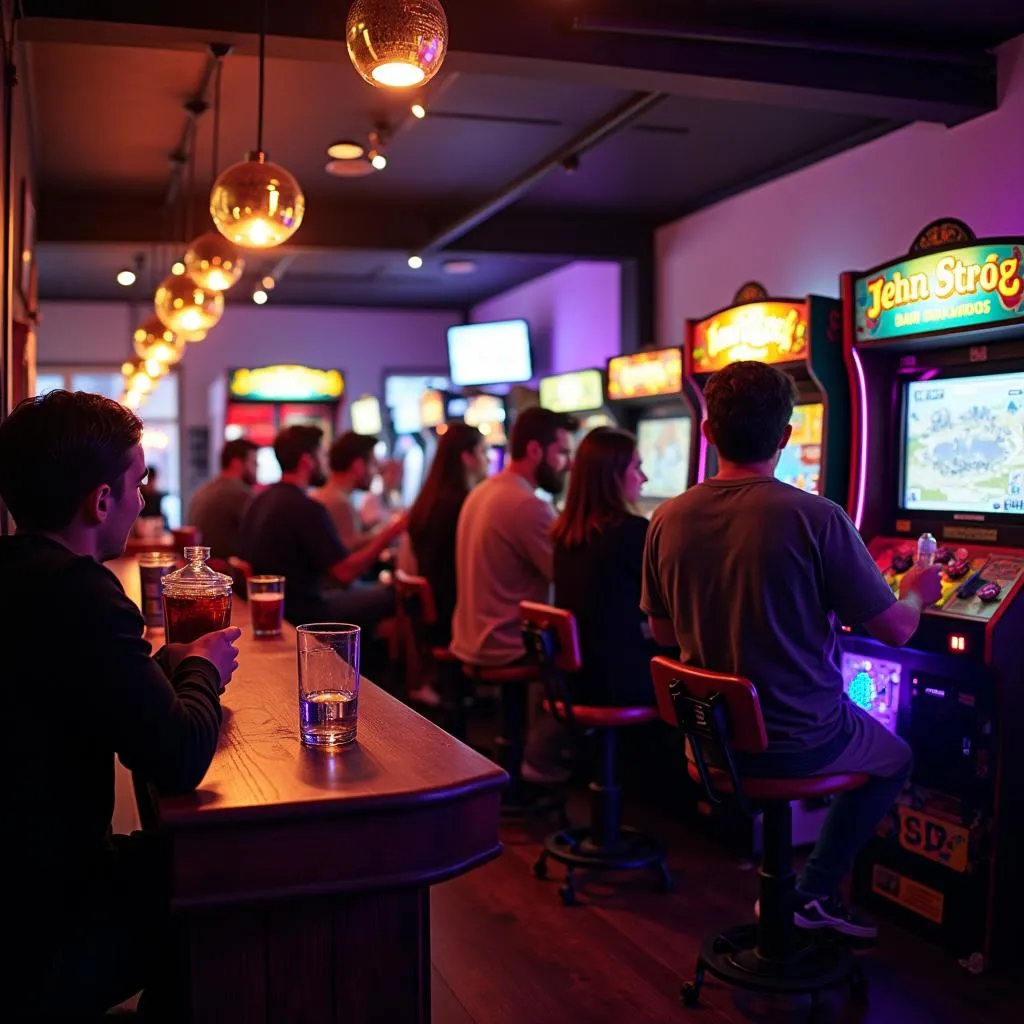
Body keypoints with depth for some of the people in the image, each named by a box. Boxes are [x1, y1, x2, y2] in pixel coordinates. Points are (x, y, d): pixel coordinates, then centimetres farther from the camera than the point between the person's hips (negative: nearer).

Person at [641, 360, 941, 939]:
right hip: (802, 741, -4)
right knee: (894, 760, 27)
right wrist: (916, 594, 10)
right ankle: (815, 892, 19)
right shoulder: (816, 519, -21)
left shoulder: (668, 521, -8)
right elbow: (895, 631, -12)